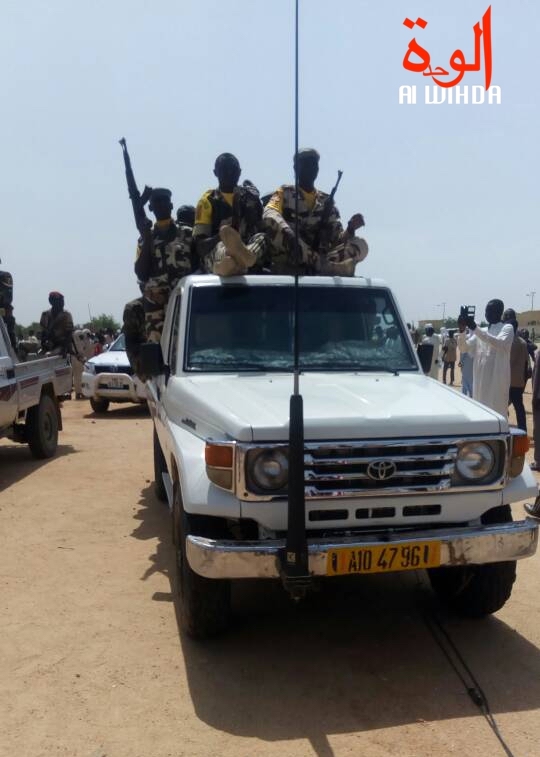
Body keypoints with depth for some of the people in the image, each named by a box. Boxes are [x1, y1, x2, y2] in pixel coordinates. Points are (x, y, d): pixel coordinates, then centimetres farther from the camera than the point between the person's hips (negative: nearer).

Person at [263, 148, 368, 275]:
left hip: (316, 262, 3)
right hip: (286, 262, -3)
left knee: (361, 245, -15)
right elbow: (269, 215, -12)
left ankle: (323, 265, -43)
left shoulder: (326, 202, 20)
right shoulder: (285, 193, 11)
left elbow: (337, 239, 10)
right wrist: (289, 237, -32)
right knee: (273, 221, -29)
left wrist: (350, 229, -13)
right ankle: (326, 266, -37)